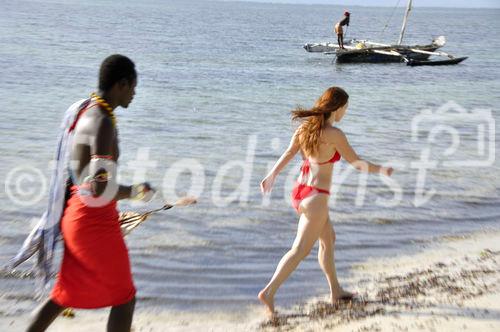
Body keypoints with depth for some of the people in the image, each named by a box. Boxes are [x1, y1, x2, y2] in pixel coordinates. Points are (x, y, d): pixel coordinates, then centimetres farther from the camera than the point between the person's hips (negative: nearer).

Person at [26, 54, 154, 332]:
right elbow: (99, 191, -29)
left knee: (63, 295, 22)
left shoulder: (78, 109, 7)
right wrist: (135, 192, -13)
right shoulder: (103, 123, -23)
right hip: (96, 223, -9)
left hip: (74, 216, 9)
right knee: (124, 299, 10)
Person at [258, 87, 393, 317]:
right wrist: (380, 170, 8)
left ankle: (335, 291, 33)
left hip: (299, 192, 9)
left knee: (328, 238, 23)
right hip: (315, 197, -9)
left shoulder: (306, 126, 4)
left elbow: (288, 154, 0)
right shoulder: (334, 134, -15)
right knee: (300, 250, -3)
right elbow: (356, 163, -6)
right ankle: (269, 291, -8)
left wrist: (272, 176, 3)